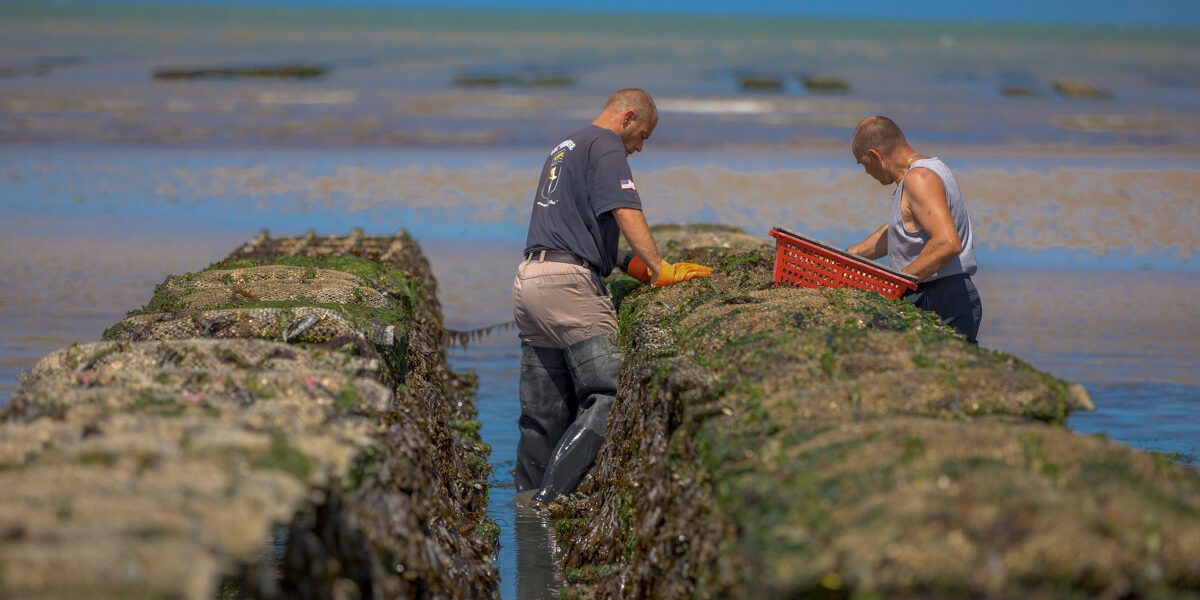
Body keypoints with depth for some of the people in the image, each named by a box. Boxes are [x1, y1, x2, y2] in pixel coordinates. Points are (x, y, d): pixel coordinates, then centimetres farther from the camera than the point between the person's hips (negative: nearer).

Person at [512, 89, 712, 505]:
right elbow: (626, 213, -13)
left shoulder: (563, 150, 29)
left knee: (543, 414, 10)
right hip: (567, 282, -10)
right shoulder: (605, 144, -1)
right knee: (607, 394, -13)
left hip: (528, 280, 10)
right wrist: (660, 270, -13)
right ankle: (550, 499, -21)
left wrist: (626, 263, 20)